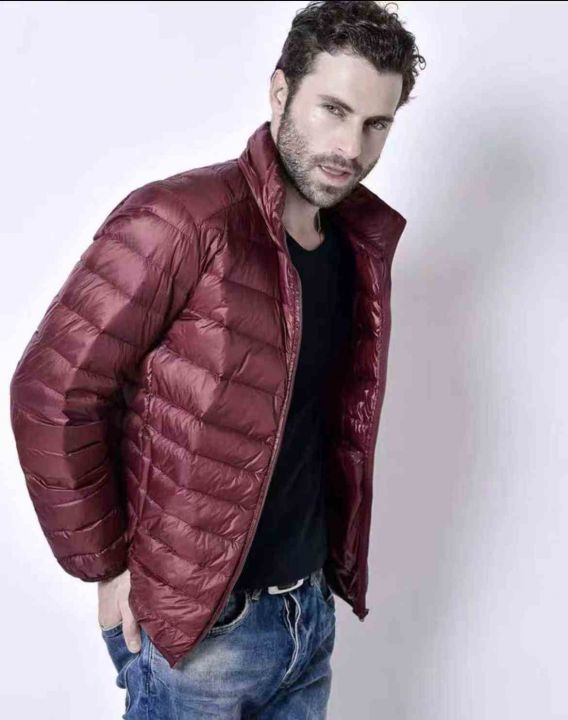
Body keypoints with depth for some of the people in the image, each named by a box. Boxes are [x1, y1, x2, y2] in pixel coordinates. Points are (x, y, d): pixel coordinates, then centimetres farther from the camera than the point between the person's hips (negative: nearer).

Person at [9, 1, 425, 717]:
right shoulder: (179, 221, -20)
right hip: (194, 629, -6)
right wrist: (107, 567, -14)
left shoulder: (363, 243, 3)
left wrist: (335, 558, 9)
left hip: (312, 609, 7)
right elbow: (51, 393, -19)